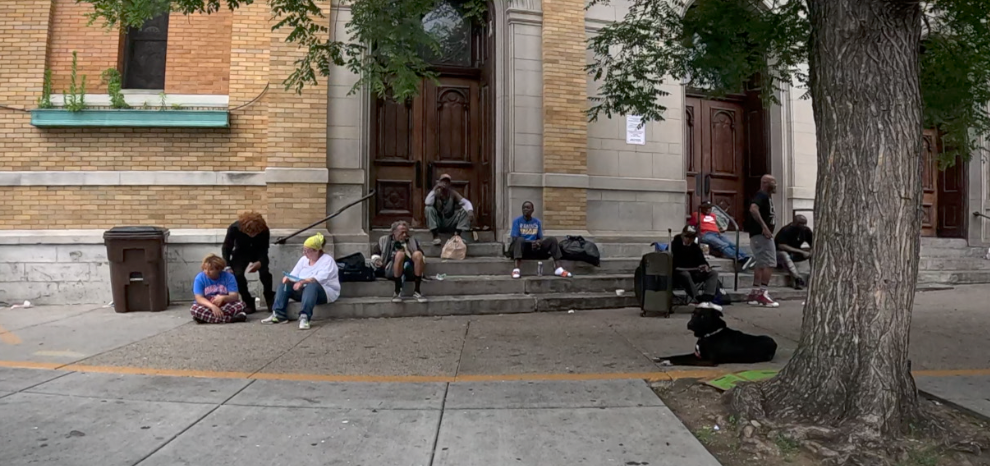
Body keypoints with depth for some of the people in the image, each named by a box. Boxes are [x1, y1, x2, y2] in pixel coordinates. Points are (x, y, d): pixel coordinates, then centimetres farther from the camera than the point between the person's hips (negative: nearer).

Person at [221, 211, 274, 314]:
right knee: (238, 275, -20)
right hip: (240, 253, 1)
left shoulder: (264, 230, -31)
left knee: (264, 273, -24)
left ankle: (270, 301, -3)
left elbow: (264, 249, -20)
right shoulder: (234, 228, -30)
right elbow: (226, 248, -16)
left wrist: (260, 262, -40)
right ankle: (249, 304, -4)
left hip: (258, 253, -1)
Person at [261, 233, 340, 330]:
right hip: (305, 290, 7)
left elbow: (320, 278, -27)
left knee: (311, 286, -38)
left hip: (326, 292, -7)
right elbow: (294, 275, 3)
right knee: (285, 285, -9)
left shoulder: (327, 260, -12)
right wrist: (287, 278, -20)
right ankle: (278, 314, -20)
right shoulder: (304, 259, 10)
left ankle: (304, 317, -51)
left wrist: (303, 281, -39)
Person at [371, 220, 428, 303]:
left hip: (410, 269, 2)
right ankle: (397, 292, -33)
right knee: (400, 254, -34)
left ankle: (417, 292, -28)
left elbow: (421, 256, 22)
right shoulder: (384, 241, 24)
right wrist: (376, 260, -4)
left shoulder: (412, 241, 29)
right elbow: (375, 253, 18)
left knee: (418, 254, -29)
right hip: (390, 270, -2)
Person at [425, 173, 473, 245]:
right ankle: (435, 235, -24)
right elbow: (428, 203, -30)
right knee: (429, 208, -28)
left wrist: (470, 210, -41)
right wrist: (434, 189, -27)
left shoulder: (453, 193, -6)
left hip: (450, 224, 1)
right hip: (437, 223, -1)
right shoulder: (436, 193, -10)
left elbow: (465, 202, -19)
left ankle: (457, 234, -19)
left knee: (464, 210, -18)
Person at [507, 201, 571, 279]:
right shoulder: (517, 221, -2)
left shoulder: (537, 222, 11)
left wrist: (539, 242, -16)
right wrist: (530, 242, -25)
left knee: (552, 240, -14)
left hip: (535, 248, 4)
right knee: (520, 240, -37)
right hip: (520, 248, -4)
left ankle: (558, 269, -26)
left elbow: (541, 237, 10)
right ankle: (516, 269, -53)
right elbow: (515, 238, -11)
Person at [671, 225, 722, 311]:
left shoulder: (695, 246, 18)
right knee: (685, 274, -41)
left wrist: (705, 265, -15)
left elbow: (701, 259, 11)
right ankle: (700, 300, -49)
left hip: (693, 273, 7)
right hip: (679, 273, -7)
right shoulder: (675, 245, -2)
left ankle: (706, 300, -32)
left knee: (713, 273, -11)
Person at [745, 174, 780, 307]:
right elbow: (753, 209, -31)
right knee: (770, 263, -11)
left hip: (761, 234, 10)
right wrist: (764, 226, -32)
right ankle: (763, 293, -11)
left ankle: (755, 293, 14)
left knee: (761, 264, 11)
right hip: (761, 234, -10)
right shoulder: (761, 195, -11)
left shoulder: (767, 196, 20)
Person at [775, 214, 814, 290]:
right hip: (779, 253, -7)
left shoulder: (806, 230, 0)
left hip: (794, 254, 7)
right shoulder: (786, 230, -21)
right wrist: (801, 251, -32)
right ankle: (798, 279, -53)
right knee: (784, 255, -40)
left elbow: (813, 246, 8)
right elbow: (781, 246, -31)